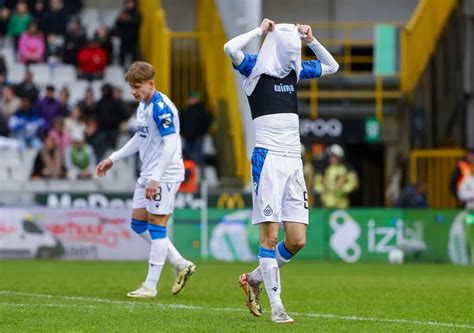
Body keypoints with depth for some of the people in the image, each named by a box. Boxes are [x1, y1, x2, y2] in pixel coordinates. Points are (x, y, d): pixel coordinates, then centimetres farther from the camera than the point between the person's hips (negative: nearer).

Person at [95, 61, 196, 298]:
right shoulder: (142, 105, 12)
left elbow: (171, 144, -24)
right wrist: (113, 159, 25)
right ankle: (180, 264, 18)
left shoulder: (161, 107, -18)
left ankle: (150, 286, -1)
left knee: (156, 227, -6)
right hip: (148, 173, 10)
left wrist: (156, 178, -27)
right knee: (138, 223, 11)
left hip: (164, 175, -10)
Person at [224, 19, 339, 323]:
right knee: (270, 235, -8)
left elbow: (332, 66, 28)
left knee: (297, 240, 0)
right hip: (268, 158, -6)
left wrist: (311, 40, 14)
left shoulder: (296, 69, 14)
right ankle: (276, 307, -4)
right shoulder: (256, 68, -4)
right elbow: (230, 48, -23)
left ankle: (255, 278, 24)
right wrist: (261, 31, -12)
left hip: (294, 160, 6)